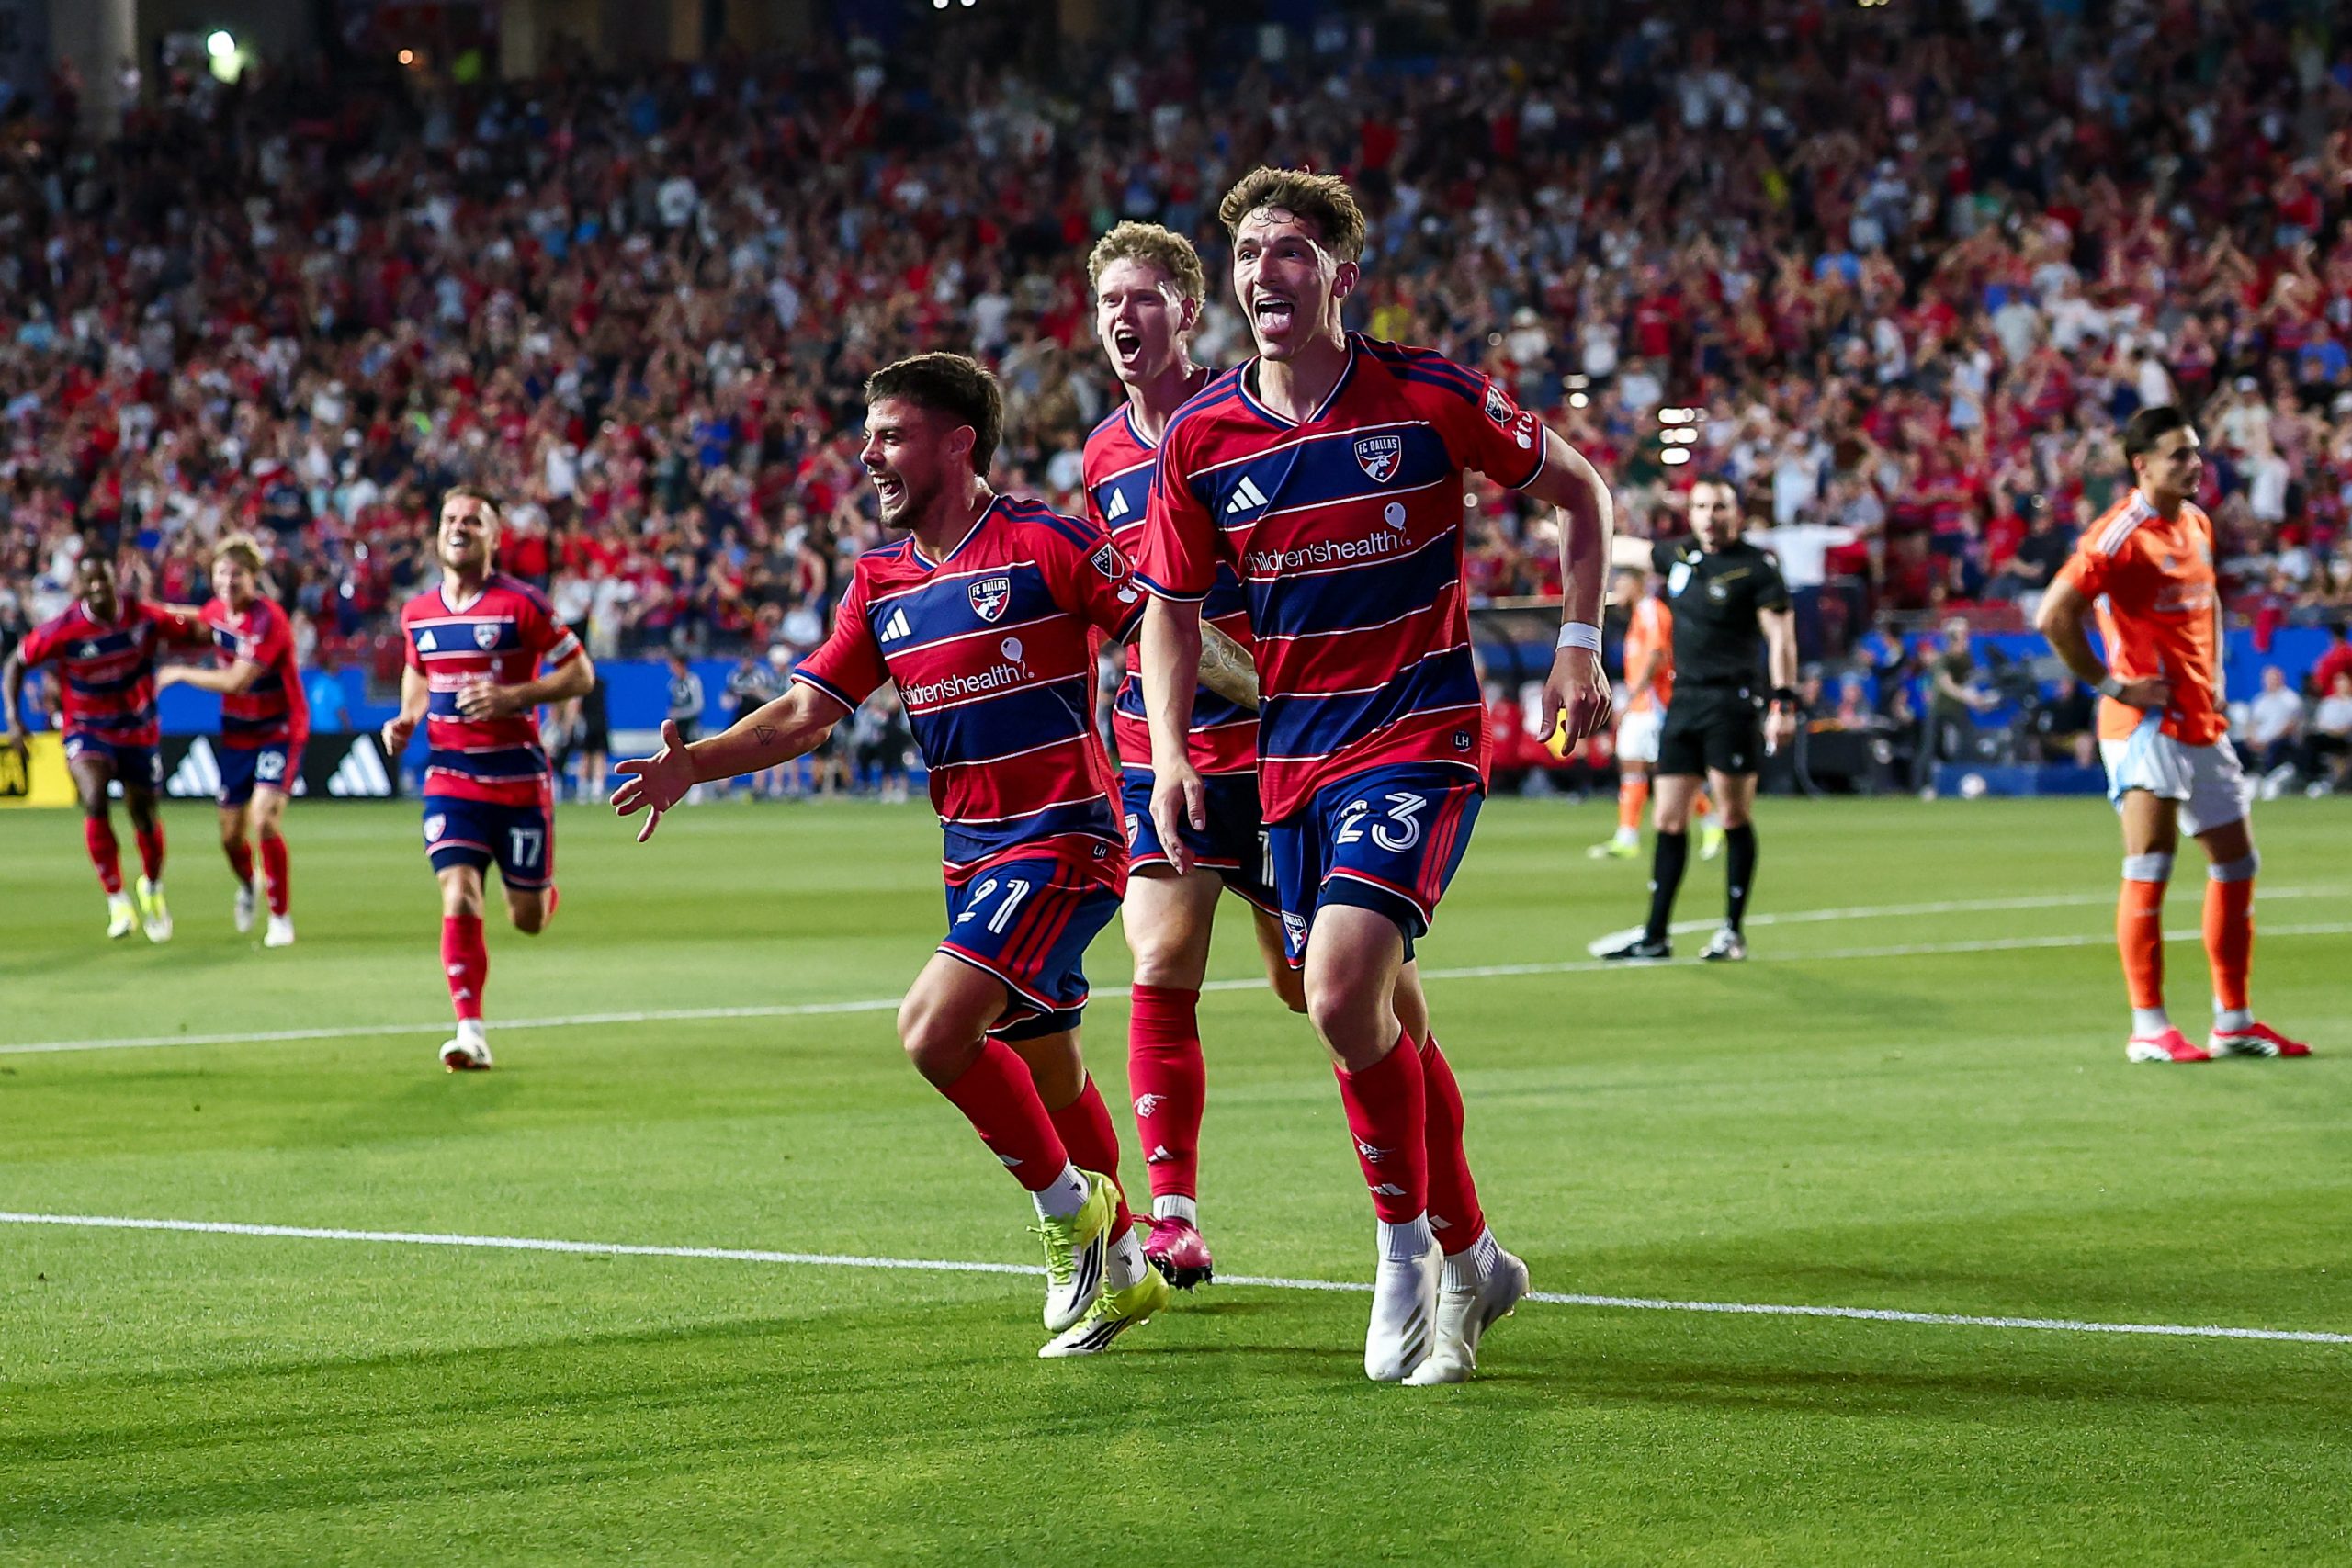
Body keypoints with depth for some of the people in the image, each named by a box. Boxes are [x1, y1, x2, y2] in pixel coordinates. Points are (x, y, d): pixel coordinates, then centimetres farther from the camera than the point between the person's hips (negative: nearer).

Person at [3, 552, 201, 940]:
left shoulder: (144, 616, -14)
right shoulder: (63, 630, -19)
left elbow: (191, 631, 4)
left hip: (138, 729, 2)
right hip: (86, 729, -2)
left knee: (144, 813, 12)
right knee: (95, 801, -26)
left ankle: (152, 887, 43)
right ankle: (117, 900, -14)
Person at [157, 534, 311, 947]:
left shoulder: (268, 621, -24)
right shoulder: (217, 610, 0)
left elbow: (235, 682, -29)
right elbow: (199, 626, 27)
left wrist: (180, 674, -18)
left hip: (279, 732, -7)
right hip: (236, 736, 7)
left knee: (265, 819, -22)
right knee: (231, 834, 10)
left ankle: (281, 917, -7)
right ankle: (247, 887, 44)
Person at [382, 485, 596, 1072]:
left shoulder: (521, 604, -9)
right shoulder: (417, 614, 6)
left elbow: (581, 674, -5)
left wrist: (515, 697, -19)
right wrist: (407, 719, 5)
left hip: (518, 777, -2)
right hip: (451, 775, 2)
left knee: (528, 920, 6)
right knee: (458, 899, -16)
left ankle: (542, 893, 44)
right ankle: (470, 1030, -14)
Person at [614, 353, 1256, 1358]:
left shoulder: (1042, 544, -11)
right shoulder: (881, 585, 9)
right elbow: (807, 711, 5)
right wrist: (695, 764, -9)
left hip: (1061, 838, -8)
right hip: (974, 856, 8)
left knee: (935, 1029, -21)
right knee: (1044, 1073, 15)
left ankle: (1072, 1207, -3)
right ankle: (1120, 1266, 30)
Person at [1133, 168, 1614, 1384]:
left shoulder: (1429, 398, -9)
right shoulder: (1198, 440, -1)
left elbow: (1579, 490, 4)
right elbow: (1173, 605, 10)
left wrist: (1581, 642, -5)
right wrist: (1170, 753, -4)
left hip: (1419, 735, -5)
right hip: (1293, 755, 5)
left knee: (1345, 988, -22)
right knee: (1380, 1019, 10)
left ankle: (1409, 1243, -4)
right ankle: (1469, 1259, 28)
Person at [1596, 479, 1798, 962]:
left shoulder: (1755, 568, -6)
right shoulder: (1681, 555, 12)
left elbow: (1781, 636, -10)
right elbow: (1627, 549, 30)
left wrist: (1784, 703, -18)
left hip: (1730, 704, -6)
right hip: (1682, 701, 6)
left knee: (1734, 818, -4)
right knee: (1669, 821, 5)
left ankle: (1733, 933, 3)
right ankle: (1655, 936, 8)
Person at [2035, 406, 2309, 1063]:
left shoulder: (2197, 523, 12)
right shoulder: (2120, 534, -14)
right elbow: (2054, 615, -21)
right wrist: (2108, 683, -16)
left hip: (2202, 723, 9)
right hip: (2147, 721, -9)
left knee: (2236, 864, 11)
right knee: (2149, 868, -9)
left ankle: (2233, 1022, 19)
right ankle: (2148, 1029, -6)